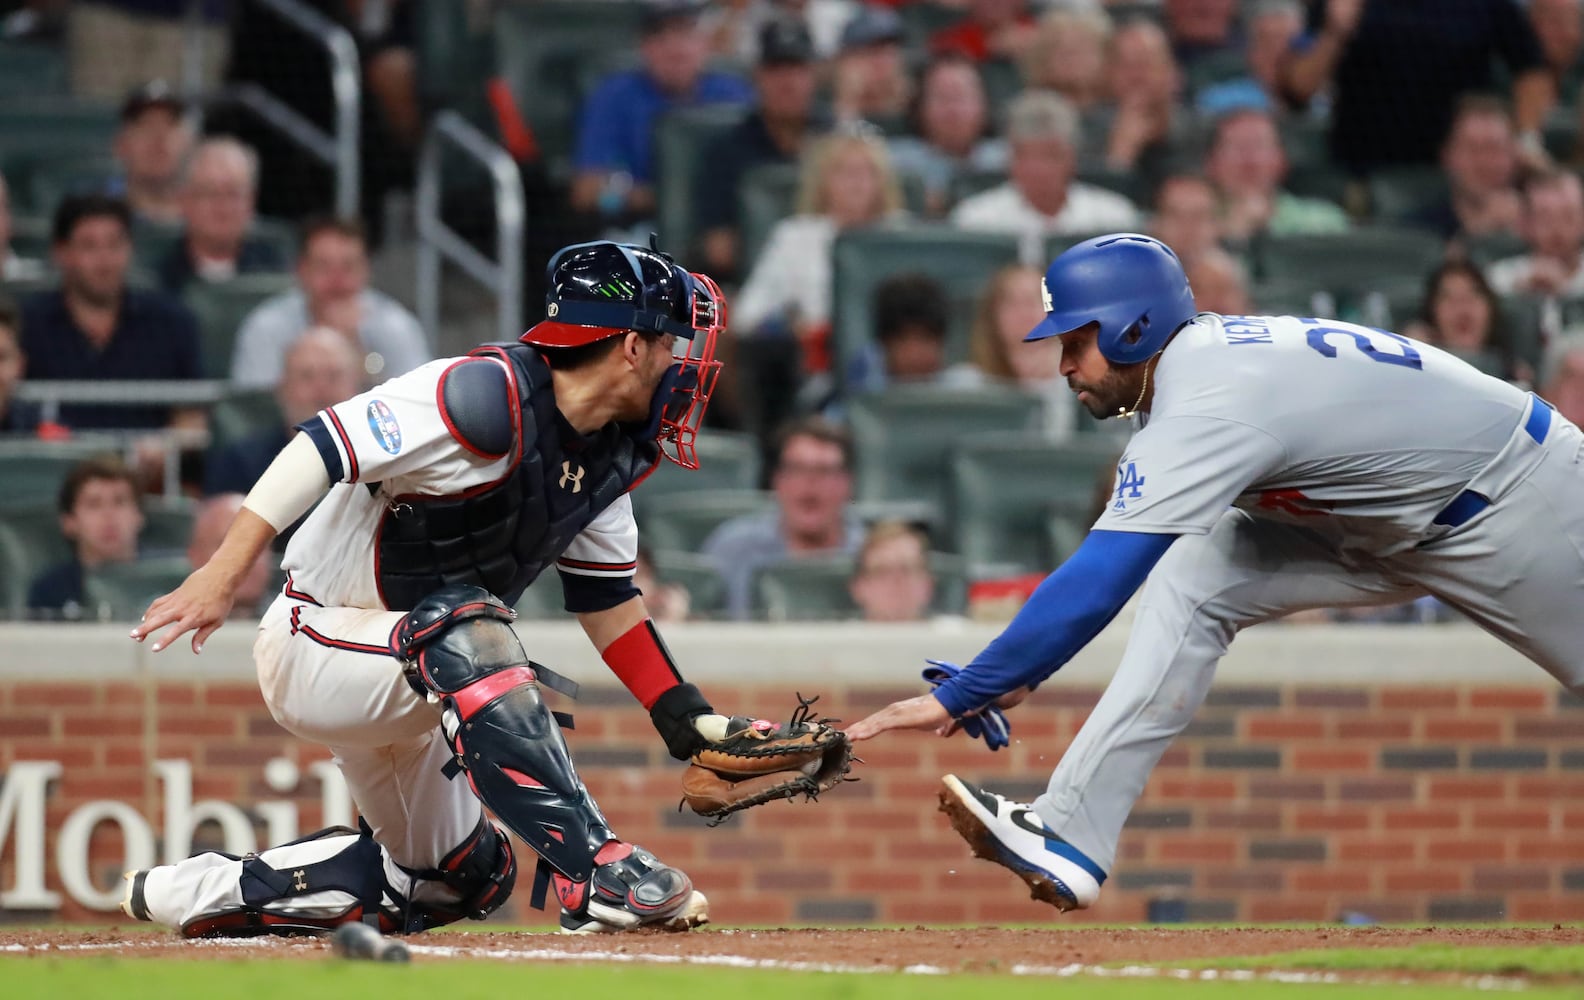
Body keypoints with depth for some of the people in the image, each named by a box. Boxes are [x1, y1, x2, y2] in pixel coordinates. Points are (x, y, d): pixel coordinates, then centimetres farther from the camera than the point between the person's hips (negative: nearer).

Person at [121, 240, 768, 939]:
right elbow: (328, 441, -30)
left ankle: (209, 892, 25)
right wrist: (225, 571, -36)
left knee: (458, 878, 15)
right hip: (311, 649, -10)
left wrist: (686, 720, -2)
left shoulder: (611, 454, 3)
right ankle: (595, 873, -40)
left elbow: (606, 600, 8)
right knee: (467, 632, -37)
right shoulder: (490, 395, -26)